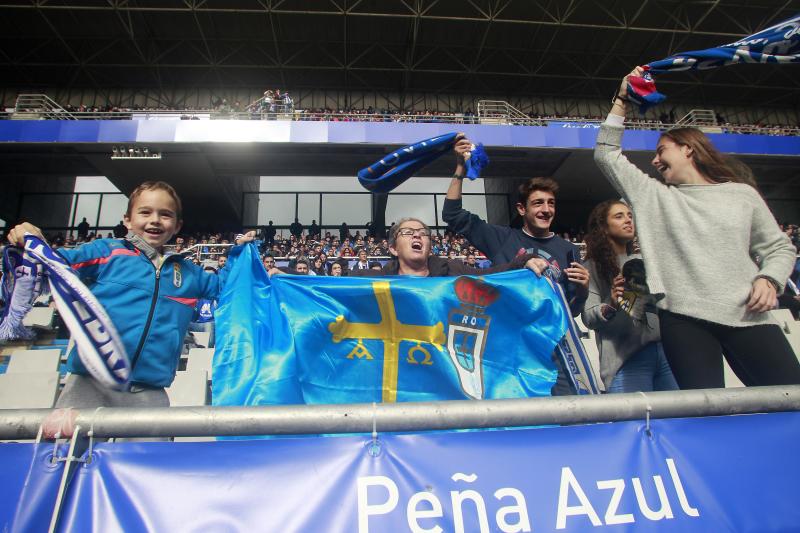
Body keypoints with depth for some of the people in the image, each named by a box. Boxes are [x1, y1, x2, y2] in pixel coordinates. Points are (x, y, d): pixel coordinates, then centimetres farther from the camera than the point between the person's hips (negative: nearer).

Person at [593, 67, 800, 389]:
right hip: (684, 318, -1)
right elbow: (607, 155, 12)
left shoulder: (742, 194, 14)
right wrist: (621, 101, 11)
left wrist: (770, 279, -4)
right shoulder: (653, 195, 14)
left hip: (747, 317, 1)